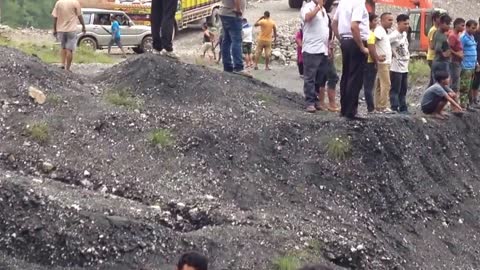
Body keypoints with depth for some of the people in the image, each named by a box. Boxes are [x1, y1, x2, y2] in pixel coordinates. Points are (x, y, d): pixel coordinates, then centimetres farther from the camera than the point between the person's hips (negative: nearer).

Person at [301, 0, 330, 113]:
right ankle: (309, 102, -6)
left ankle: (316, 100, 16)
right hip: (311, 50, -8)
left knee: (320, 79, 9)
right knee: (310, 78, -6)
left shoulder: (323, 10, 20)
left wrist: (328, 47, 19)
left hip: (323, 50, 8)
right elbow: (307, 17, -28)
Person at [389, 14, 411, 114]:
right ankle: (394, 109, -1)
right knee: (395, 90, -4)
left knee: (403, 90, 13)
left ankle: (403, 109, 19)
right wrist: (392, 54, -16)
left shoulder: (405, 34, 11)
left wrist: (408, 56, 12)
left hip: (405, 67, 9)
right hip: (396, 68, -9)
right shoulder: (394, 35, -16)